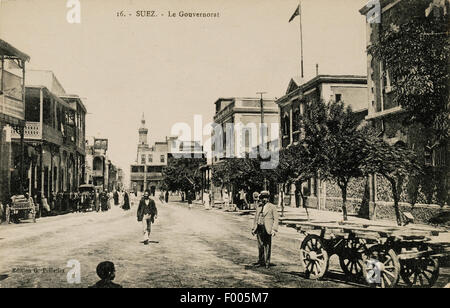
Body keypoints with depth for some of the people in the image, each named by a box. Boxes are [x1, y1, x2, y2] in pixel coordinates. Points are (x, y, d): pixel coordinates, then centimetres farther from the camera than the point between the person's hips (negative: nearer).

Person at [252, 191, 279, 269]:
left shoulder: (272, 207, -1)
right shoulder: (258, 207, 15)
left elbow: (276, 219, -4)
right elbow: (256, 218, 21)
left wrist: (274, 230, -13)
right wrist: (254, 228, 16)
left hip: (267, 229, -5)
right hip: (259, 228, 5)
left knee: (267, 246, -2)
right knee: (260, 245, 9)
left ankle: (267, 262, 6)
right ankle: (261, 261, 18)